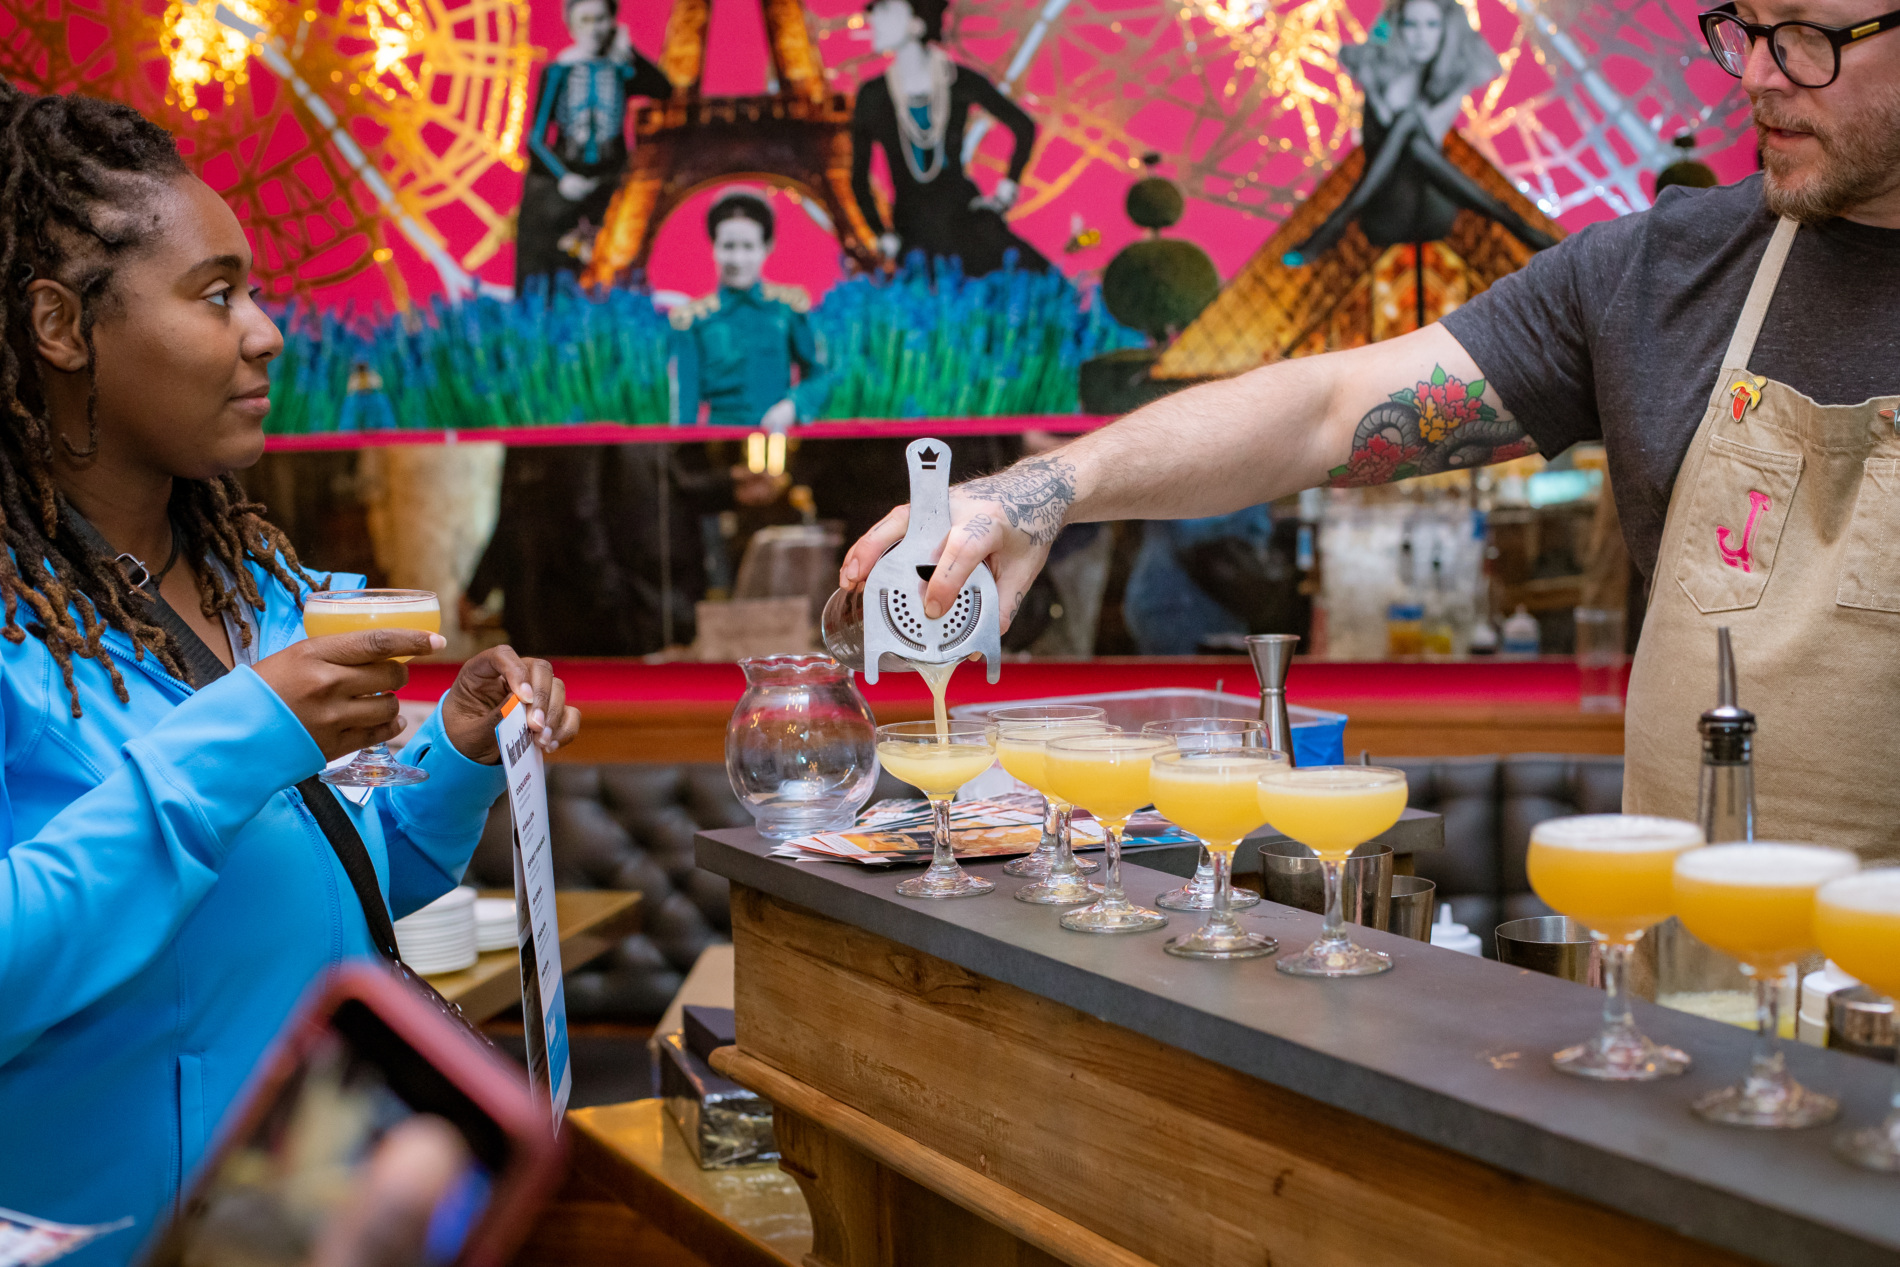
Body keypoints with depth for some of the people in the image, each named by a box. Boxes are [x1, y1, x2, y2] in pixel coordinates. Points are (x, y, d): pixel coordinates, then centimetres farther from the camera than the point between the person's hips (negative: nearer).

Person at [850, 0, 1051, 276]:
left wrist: (1006, 192, 7)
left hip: (966, 217, -1)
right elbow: (859, 179, 11)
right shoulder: (872, 96, 2)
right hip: (913, 237, 1)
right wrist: (884, 237, 4)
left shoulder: (960, 82, -1)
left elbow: (1024, 127, 11)